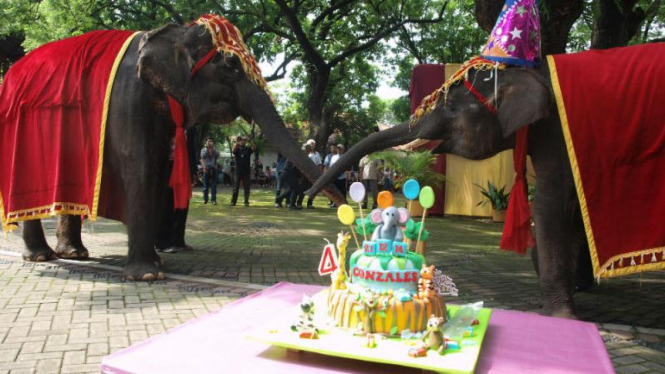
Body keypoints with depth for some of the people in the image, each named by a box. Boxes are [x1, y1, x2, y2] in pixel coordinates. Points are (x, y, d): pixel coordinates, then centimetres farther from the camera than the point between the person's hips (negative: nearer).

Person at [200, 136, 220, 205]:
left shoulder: (215, 150, 10)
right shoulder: (203, 150, 10)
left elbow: (218, 155, -9)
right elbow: (202, 157, 0)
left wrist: (212, 148, -8)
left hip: (213, 168, 0)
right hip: (206, 168, 0)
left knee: (213, 185, -3)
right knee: (206, 184, 3)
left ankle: (213, 199, -3)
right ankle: (205, 199, 10)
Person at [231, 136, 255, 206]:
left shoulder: (248, 149, 7)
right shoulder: (237, 149, 5)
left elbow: (254, 148, -11)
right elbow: (233, 150, -18)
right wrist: (236, 142, -28)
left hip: (246, 171, 1)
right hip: (238, 171, -1)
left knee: (246, 188, 2)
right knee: (236, 187, 3)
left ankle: (246, 202, 5)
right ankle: (233, 201, 7)